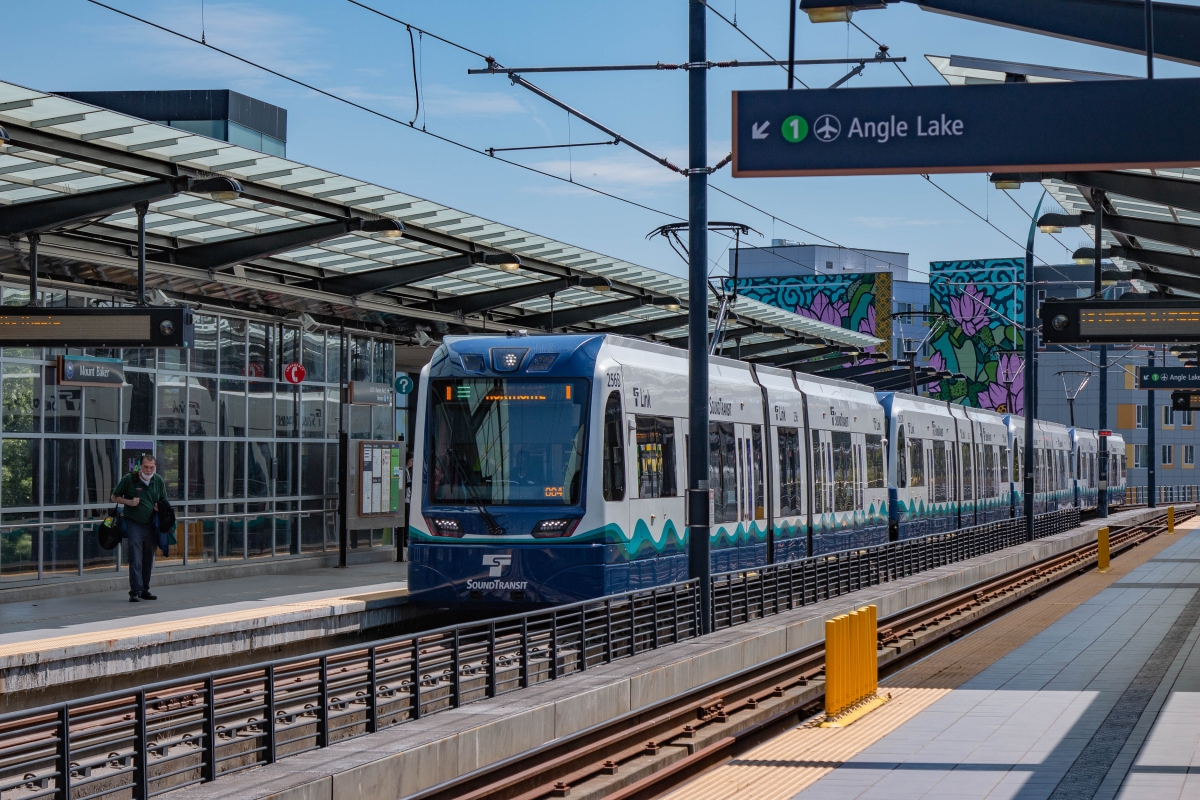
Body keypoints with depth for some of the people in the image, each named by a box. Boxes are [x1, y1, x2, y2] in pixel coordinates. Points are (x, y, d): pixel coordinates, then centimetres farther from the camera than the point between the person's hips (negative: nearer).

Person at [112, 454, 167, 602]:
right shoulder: (129, 479, -3)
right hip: (134, 524, -4)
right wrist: (129, 502, -11)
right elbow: (115, 497, 6)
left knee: (148, 561, 9)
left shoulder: (159, 481, 8)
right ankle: (135, 591, -11)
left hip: (151, 526, 4)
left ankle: (145, 590, 17)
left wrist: (160, 507, -3)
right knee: (135, 561, -10)